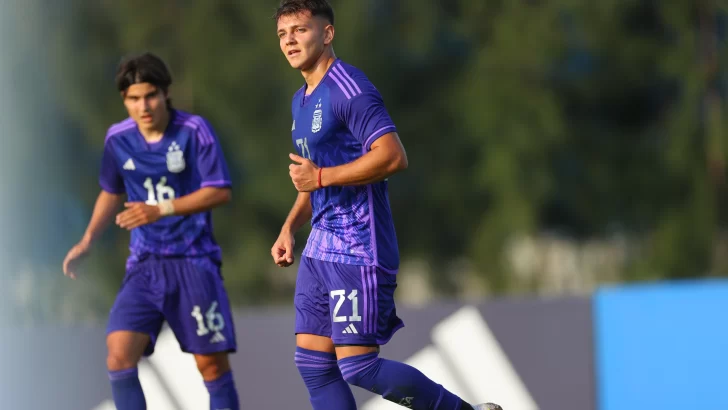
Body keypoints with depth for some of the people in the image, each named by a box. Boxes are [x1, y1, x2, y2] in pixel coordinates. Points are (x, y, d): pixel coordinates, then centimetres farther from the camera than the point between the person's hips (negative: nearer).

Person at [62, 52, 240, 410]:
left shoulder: (193, 130, -9)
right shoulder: (118, 139, 4)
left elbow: (219, 192, -14)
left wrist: (161, 210, -23)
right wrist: (88, 240, 13)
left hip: (193, 262, -3)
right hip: (145, 265, 3)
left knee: (212, 364, -3)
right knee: (119, 356, -14)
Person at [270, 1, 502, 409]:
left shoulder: (348, 88, -13)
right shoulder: (302, 100, 17)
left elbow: (393, 156, -24)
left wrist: (321, 176, -20)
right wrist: (290, 228, 14)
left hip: (358, 252, -10)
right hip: (321, 249, 10)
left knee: (358, 367, -12)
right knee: (313, 362, 4)